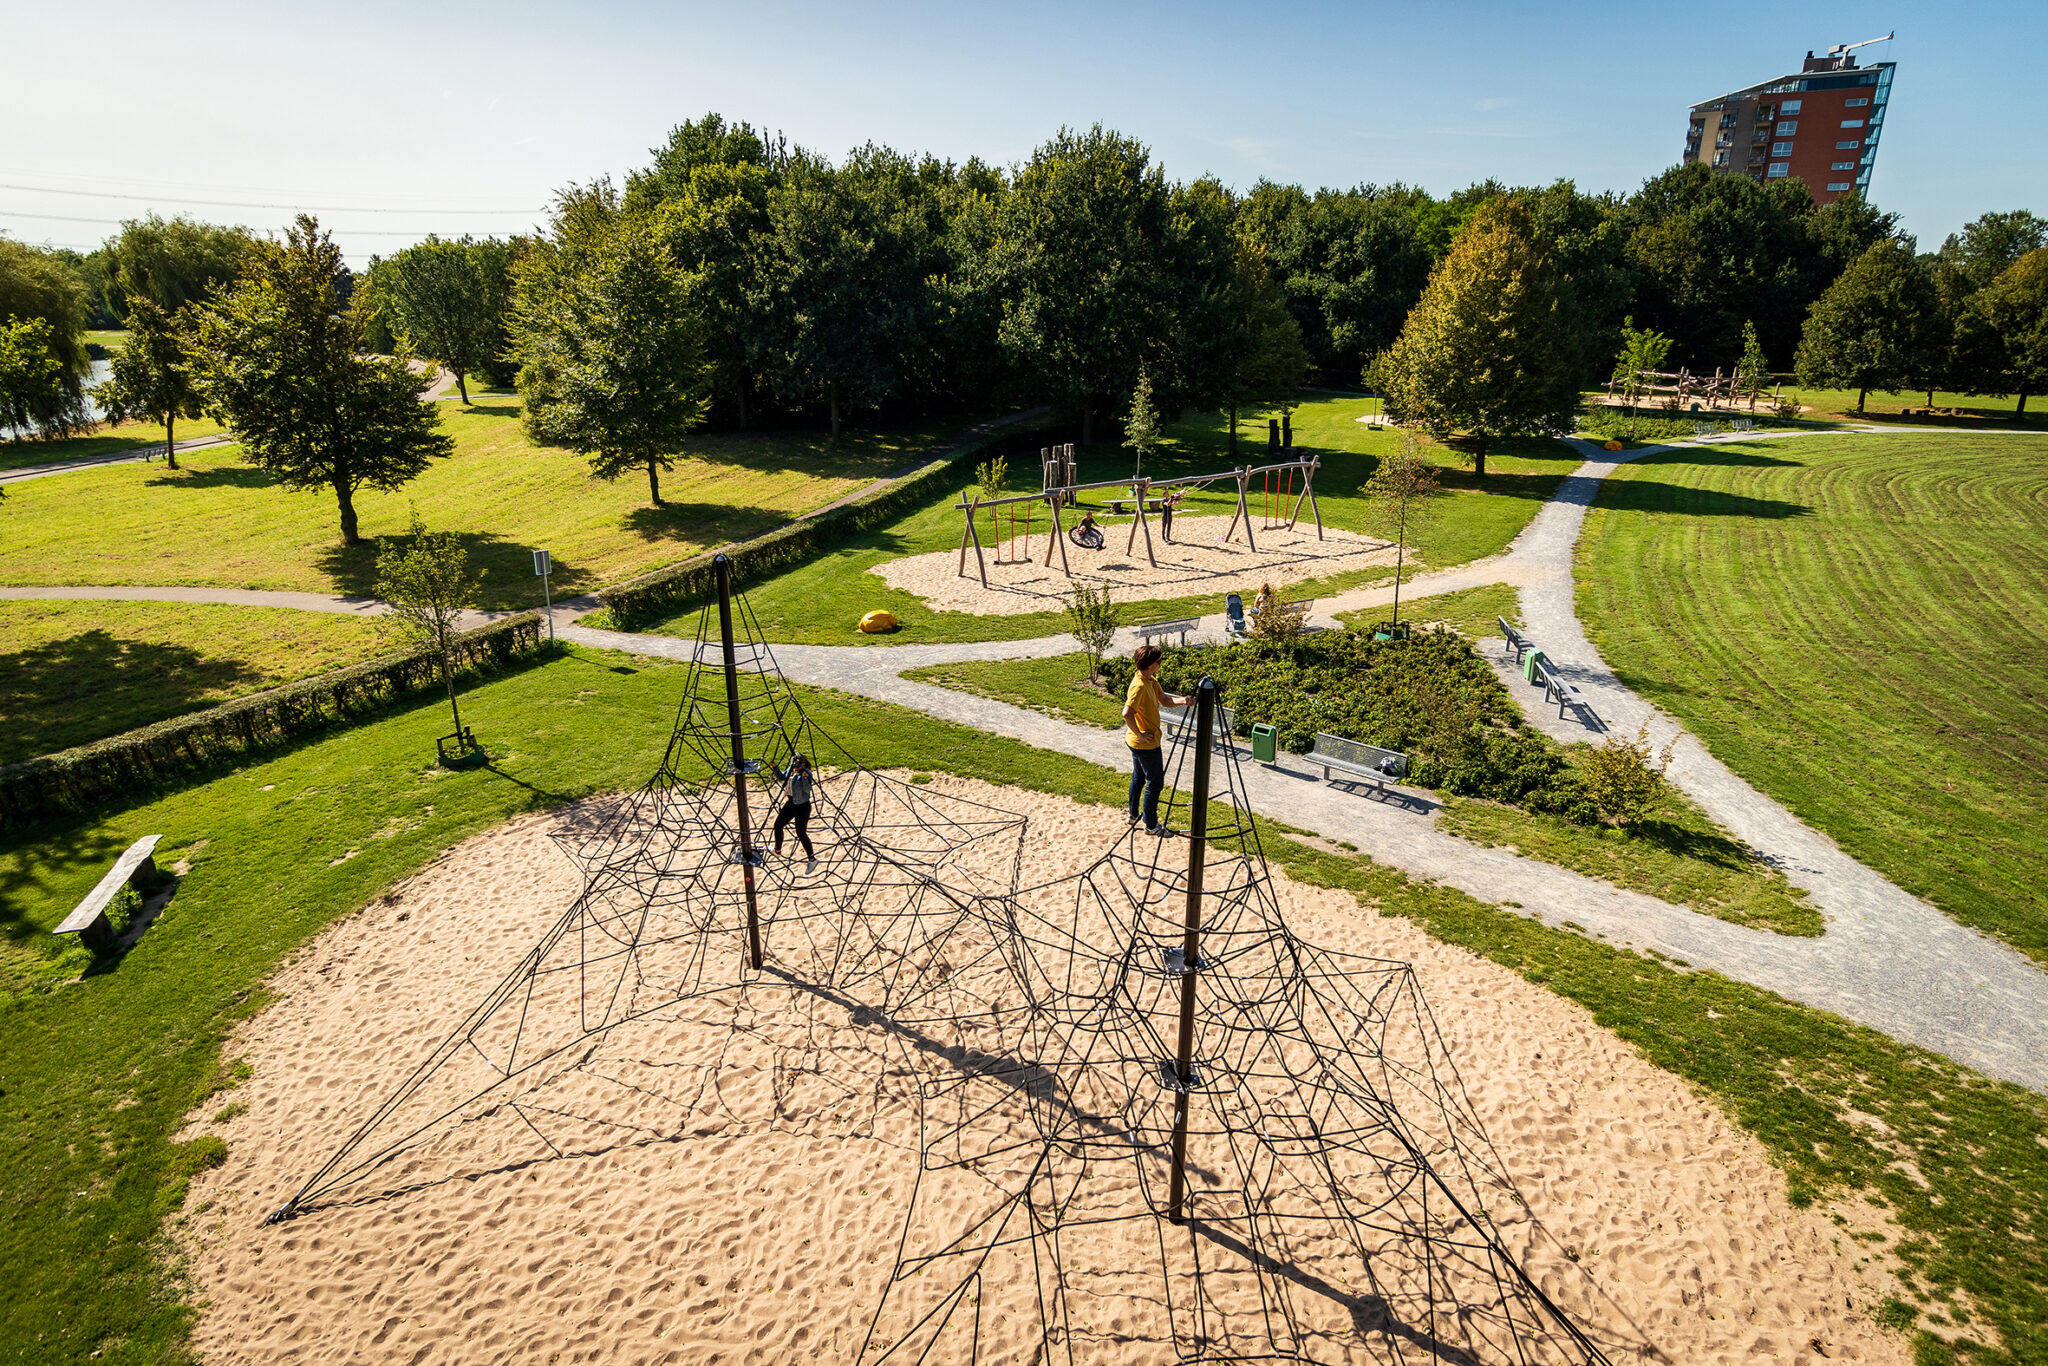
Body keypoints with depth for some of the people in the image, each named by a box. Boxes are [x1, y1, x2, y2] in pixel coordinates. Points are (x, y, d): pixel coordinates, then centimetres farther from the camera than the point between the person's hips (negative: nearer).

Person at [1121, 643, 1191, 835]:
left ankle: (1133, 815, 38)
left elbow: (1165, 700, 9)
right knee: (1155, 782, 1)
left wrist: (1182, 700, -10)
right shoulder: (1139, 686, -27)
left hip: (1135, 742, 10)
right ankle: (1151, 825, 12)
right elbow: (1127, 713, -37)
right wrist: (1139, 734, -25)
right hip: (1146, 744, -10)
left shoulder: (1150, 680, 4)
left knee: (1139, 777, 23)